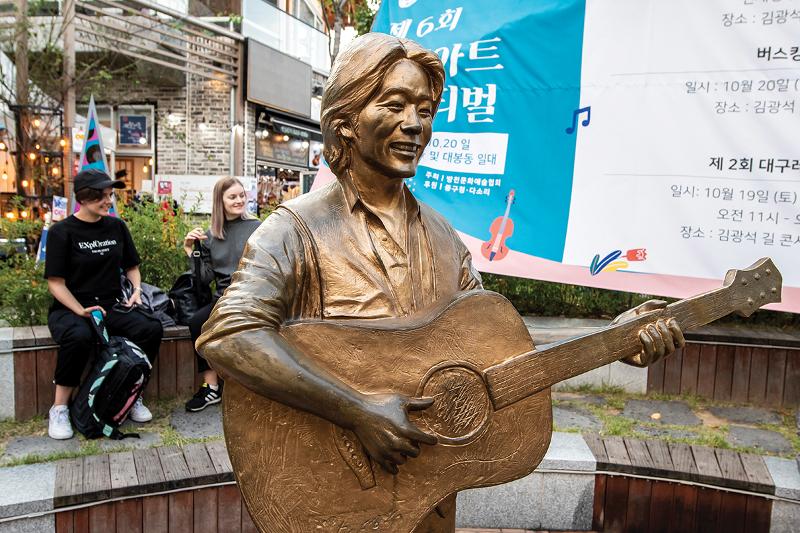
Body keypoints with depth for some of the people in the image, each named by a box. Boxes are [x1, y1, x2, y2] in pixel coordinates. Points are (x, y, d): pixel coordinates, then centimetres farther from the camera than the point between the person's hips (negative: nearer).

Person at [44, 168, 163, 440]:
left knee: (151, 328, -24)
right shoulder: (62, 231, -3)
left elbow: (132, 267, 21)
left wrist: (136, 290, 2)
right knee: (80, 337, -38)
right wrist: (81, 311, -19)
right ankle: (59, 408, -16)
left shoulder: (116, 226, 10)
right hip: (70, 308, -4)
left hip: (113, 306, 4)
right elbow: (55, 282, -6)